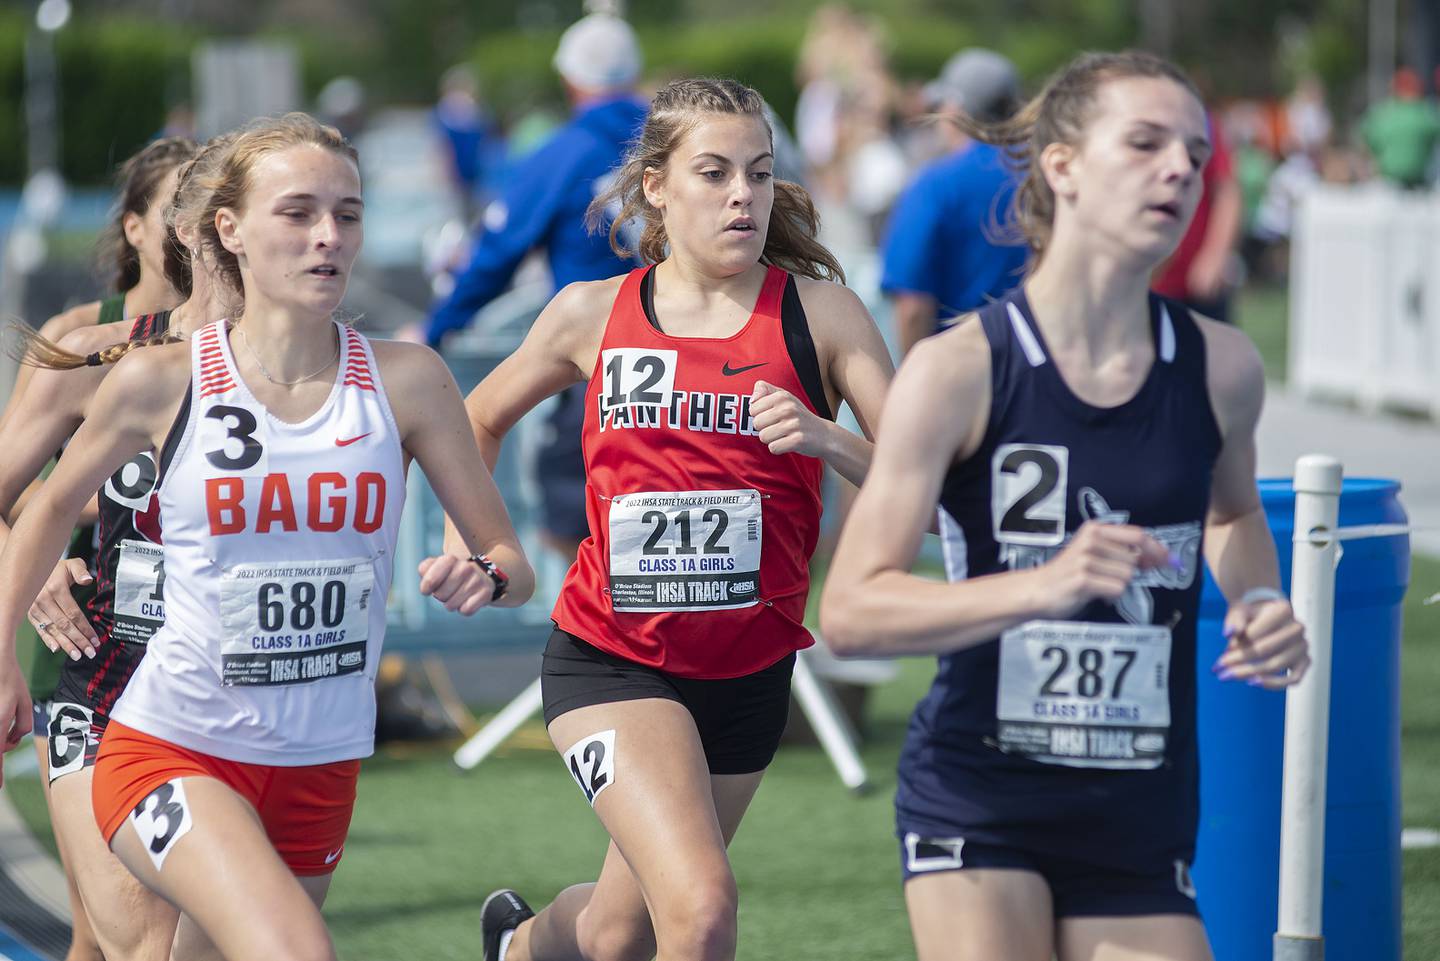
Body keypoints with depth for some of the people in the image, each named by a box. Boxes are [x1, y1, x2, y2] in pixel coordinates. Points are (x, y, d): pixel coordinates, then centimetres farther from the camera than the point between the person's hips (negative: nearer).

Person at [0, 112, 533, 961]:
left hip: (320, 771, 3)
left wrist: (485, 575, -21)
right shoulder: (160, 383, -6)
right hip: (168, 753, -3)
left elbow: (513, 563, 2)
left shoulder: (407, 382, -3)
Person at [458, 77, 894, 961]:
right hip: (612, 661, -2)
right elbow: (480, 421, 18)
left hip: (750, 670, 2)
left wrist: (828, 441, -29)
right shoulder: (593, 314, -1)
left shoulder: (819, 312, -5)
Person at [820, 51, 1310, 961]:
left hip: (1143, 818, 4)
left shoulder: (1221, 368, 0)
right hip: (978, 806, -4)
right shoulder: (958, 372, -12)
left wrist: (1260, 605, 2)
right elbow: (849, 611, -17)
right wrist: (1042, 587, -30)